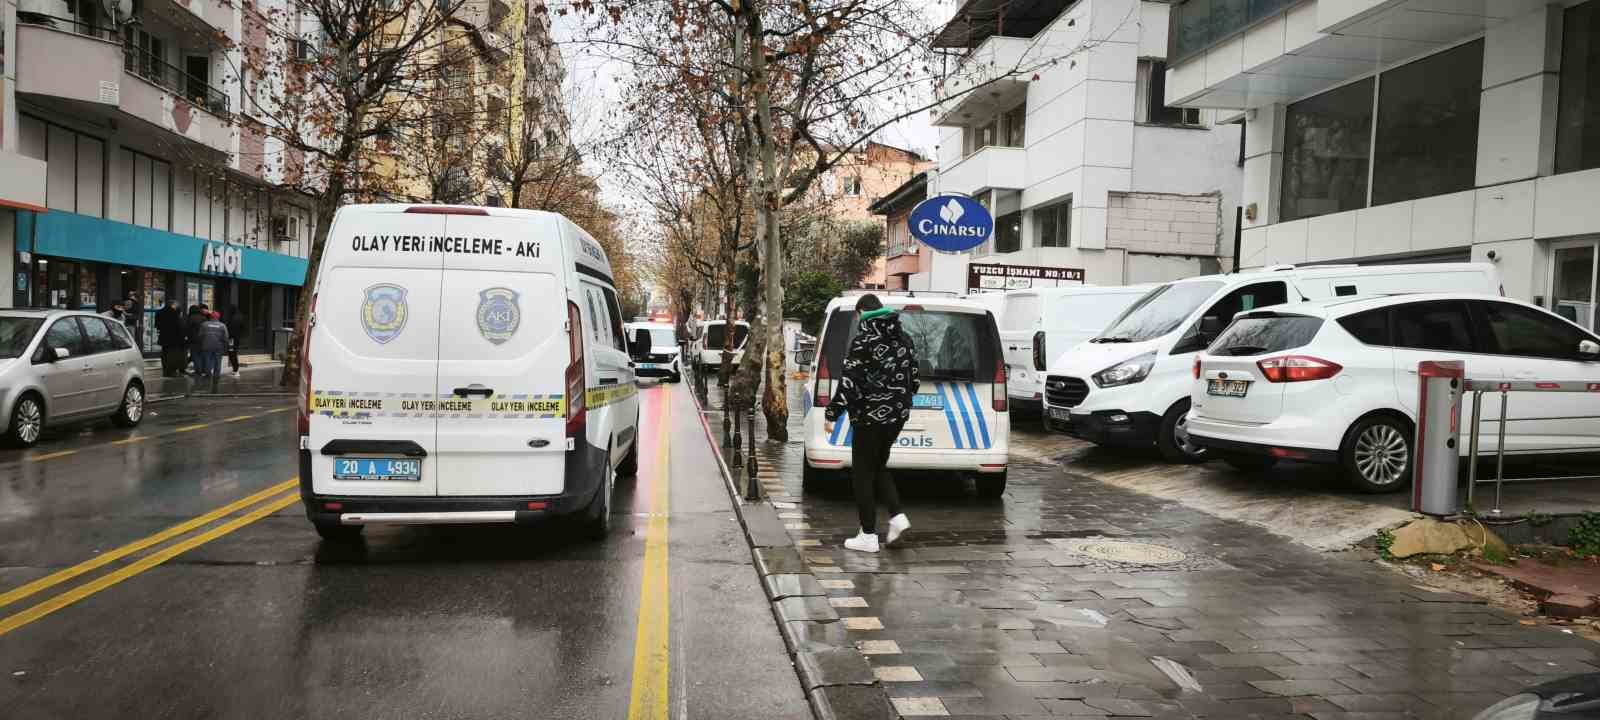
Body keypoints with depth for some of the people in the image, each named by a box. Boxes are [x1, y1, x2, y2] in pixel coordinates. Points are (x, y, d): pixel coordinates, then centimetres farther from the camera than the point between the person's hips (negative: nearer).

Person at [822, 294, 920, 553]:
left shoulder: (863, 340, -14)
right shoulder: (905, 339, 9)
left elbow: (849, 382, -18)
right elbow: (913, 379, 15)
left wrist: (831, 413, -11)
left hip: (870, 415, -7)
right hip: (898, 414, 7)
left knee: (863, 473, 3)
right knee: (878, 466, 22)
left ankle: (868, 536, 5)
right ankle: (897, 516, 7)